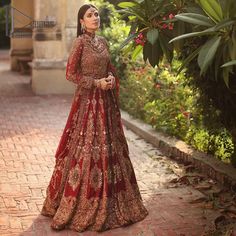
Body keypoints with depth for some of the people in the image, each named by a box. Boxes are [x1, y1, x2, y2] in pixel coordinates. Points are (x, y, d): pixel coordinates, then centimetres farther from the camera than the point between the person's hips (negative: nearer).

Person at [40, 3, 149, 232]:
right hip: (87, 99, -7)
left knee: (109, 146, 10)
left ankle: (107, 202, 22)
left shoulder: (103, 41, 11)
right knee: (87, 148, -6)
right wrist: (96, 83, -16)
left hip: (105, 100, 7)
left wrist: (111, 78, -2)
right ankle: (79, 203, 6)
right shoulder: (79, 42, -10)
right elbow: (70, 74, -12)